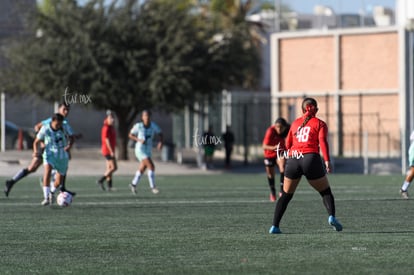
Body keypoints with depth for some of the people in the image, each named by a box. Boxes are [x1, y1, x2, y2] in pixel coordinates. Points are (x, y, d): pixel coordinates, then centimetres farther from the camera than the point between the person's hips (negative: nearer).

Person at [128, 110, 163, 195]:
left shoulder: (153, 125, -5)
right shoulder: (138, 126, -14)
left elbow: (160, 134, 8)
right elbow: (130, 135, -3)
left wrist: (160, 142, -11)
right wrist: (139, 140, -19)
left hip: (148, 150, 5)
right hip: (140, 149, -5)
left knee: (142, 169, 17)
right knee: (151, 166, -18)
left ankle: (133, 184, 38)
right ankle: (153, 187, -10)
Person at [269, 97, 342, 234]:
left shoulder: (295, 123, 21)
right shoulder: (320, 124, 9)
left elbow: (288, 144, 21)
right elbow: (322, 141, -7)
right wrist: (327, 160, -15)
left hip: (293, 160, 3)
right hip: (311, 159, -3)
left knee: (285, 195, 14)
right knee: (326, 192, 10)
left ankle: (274, 226, 6)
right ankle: (331, 216, -14)